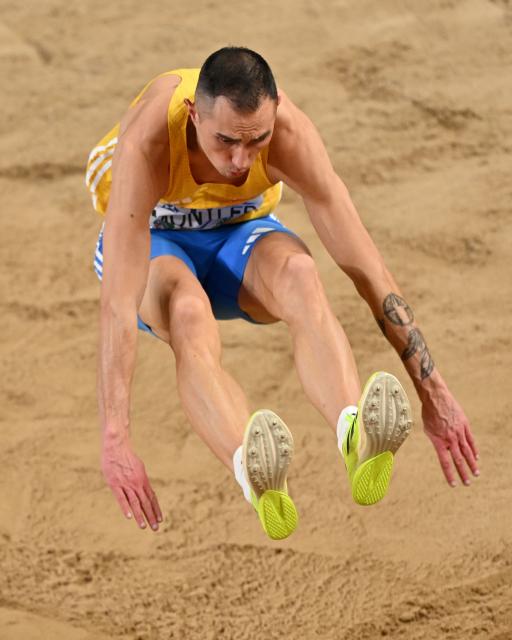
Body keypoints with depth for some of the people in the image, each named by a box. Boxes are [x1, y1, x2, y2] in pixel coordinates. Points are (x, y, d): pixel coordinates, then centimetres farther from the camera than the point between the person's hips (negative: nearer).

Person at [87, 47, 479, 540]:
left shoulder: (290, 132, -30)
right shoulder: (148, 139, -37)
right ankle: (253, 476, -65)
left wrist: (433, 394, -31)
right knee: (188, 311, -38)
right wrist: (114, 438, -50)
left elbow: (366, 269, -28)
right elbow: (117, 303, -43)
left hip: (241, 230, 2)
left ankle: (355, 436, -61)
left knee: (298, 271, -35)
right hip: (151, 239, -2)